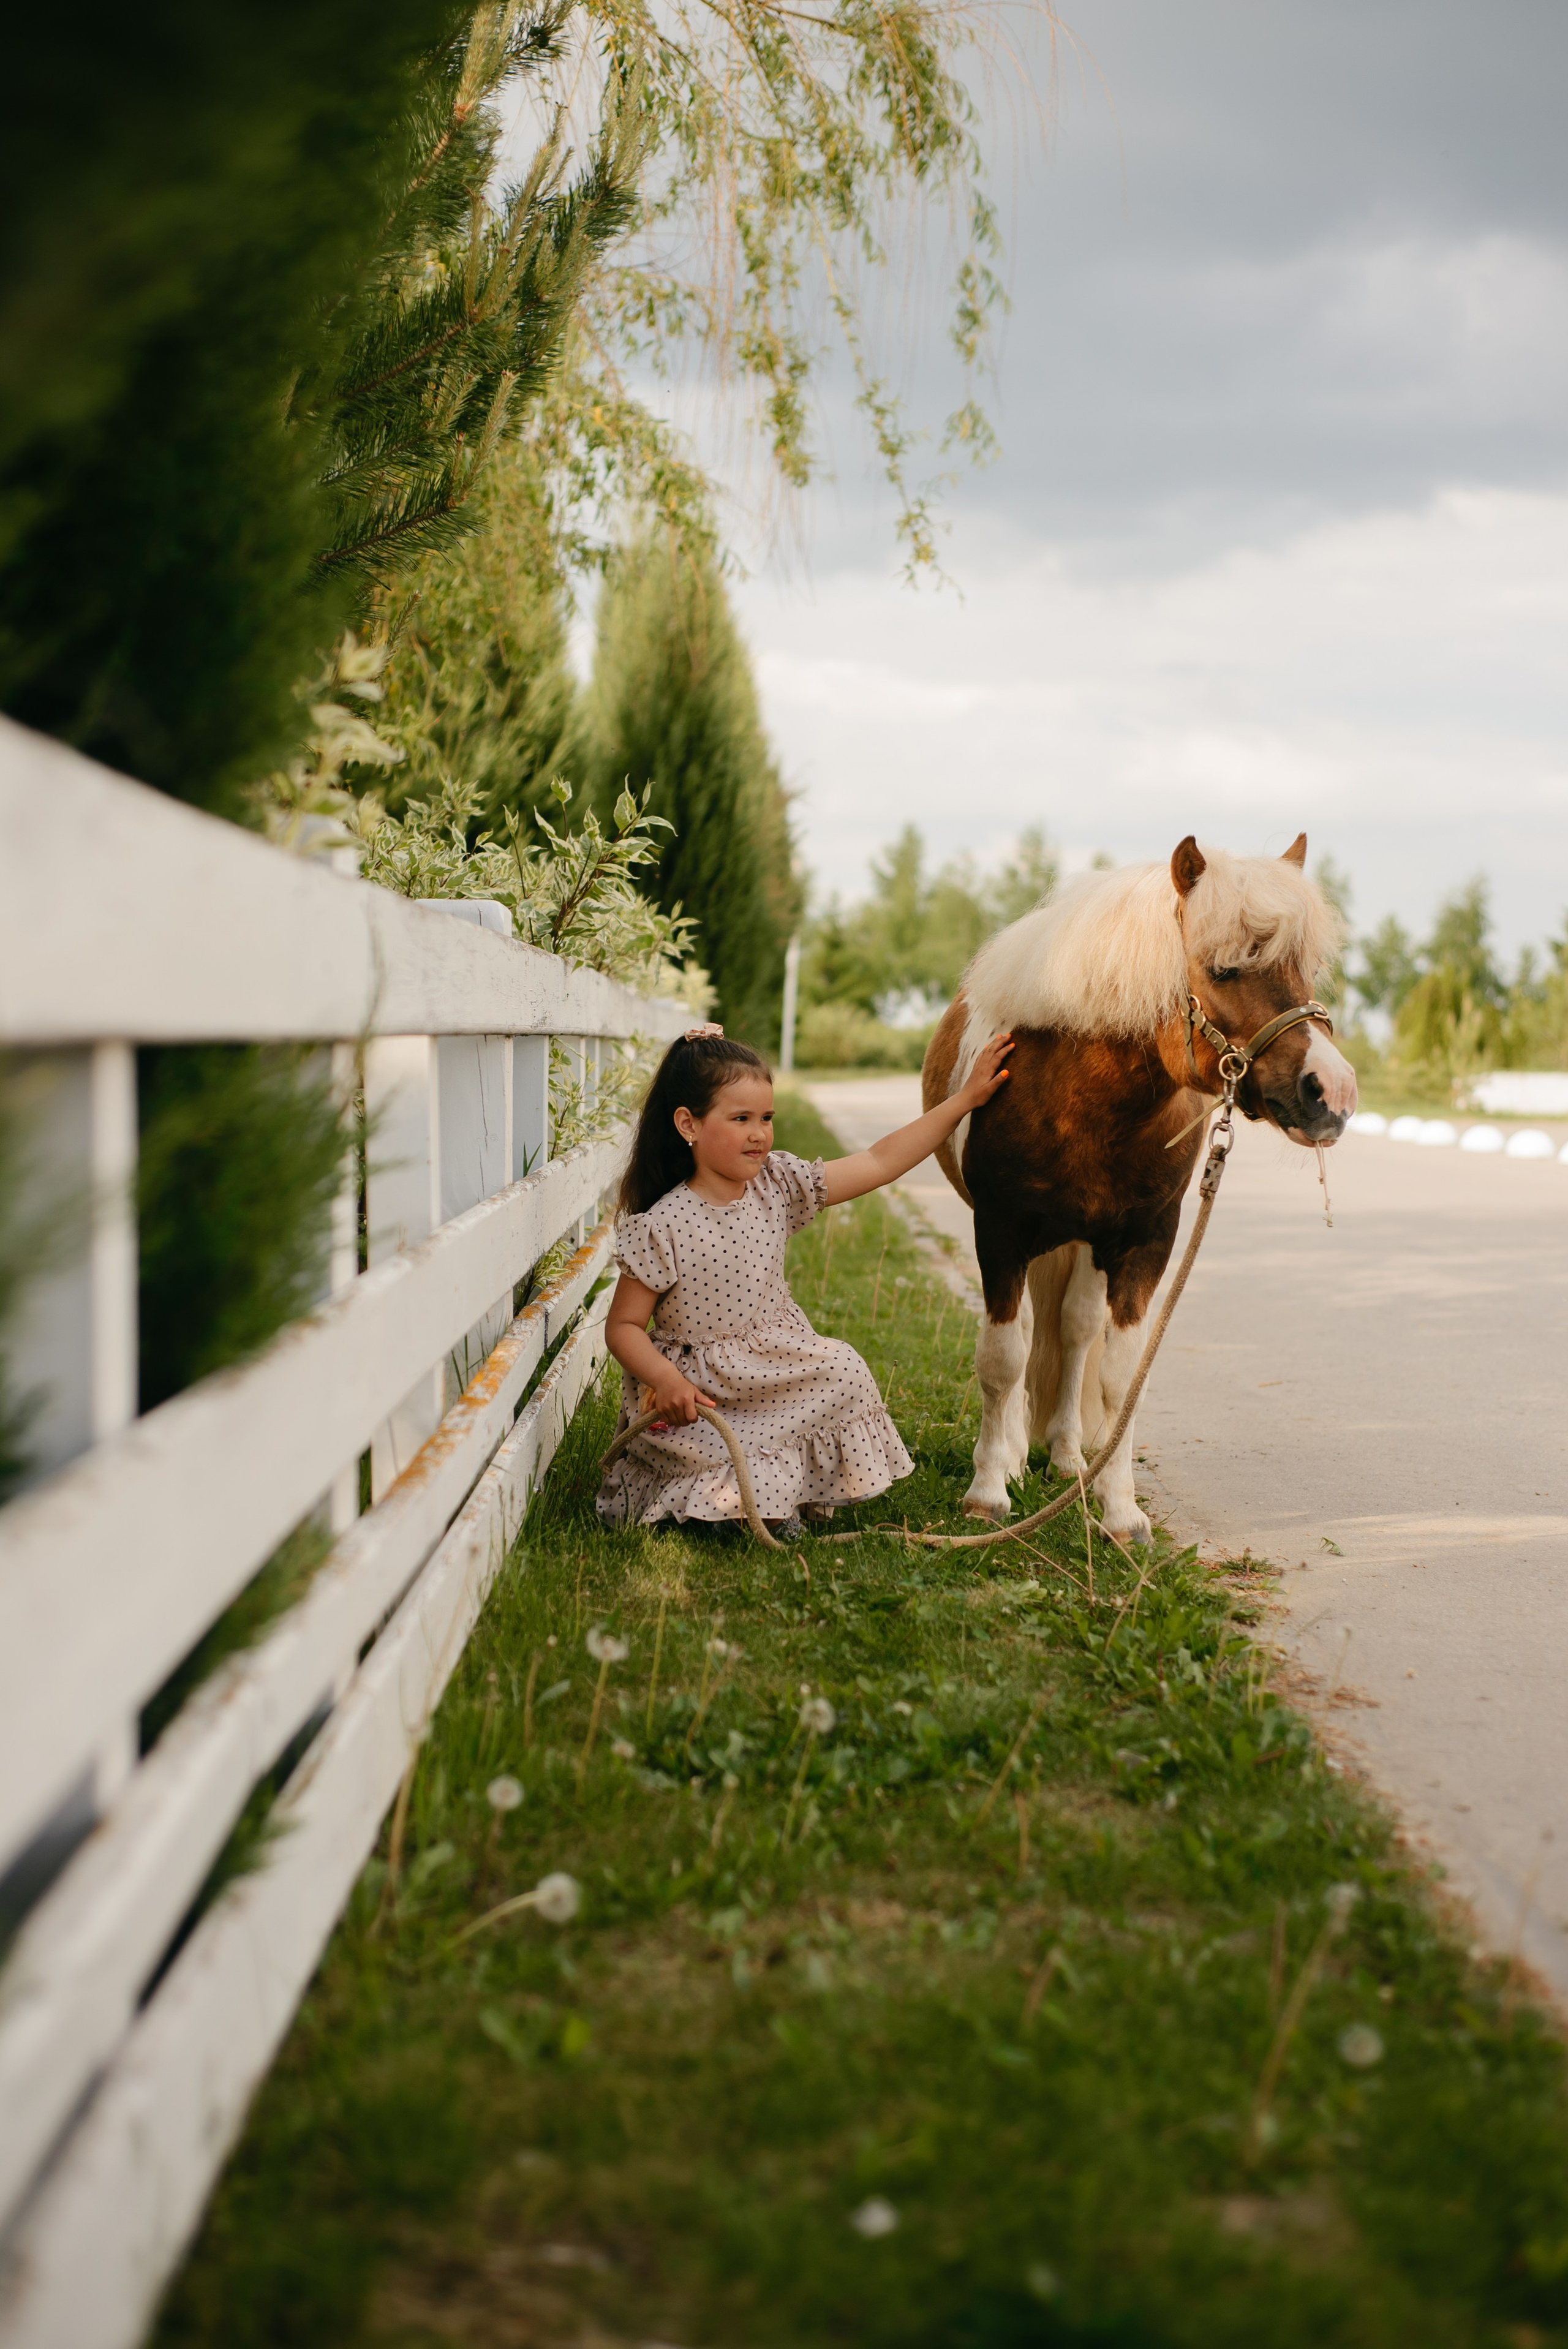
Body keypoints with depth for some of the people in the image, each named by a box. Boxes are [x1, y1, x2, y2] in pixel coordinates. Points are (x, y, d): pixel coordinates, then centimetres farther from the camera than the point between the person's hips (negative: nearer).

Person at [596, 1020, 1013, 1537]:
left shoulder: (777, 1187, -1)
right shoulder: (662, 1227, -16)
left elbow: (878, 1163, 0)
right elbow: (623, 1326, -10)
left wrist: (967, 1099, -2)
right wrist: (666, 1379, -29)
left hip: (778, 1374, 6)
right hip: (697, 1392, -6)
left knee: (844, 1369, -17)